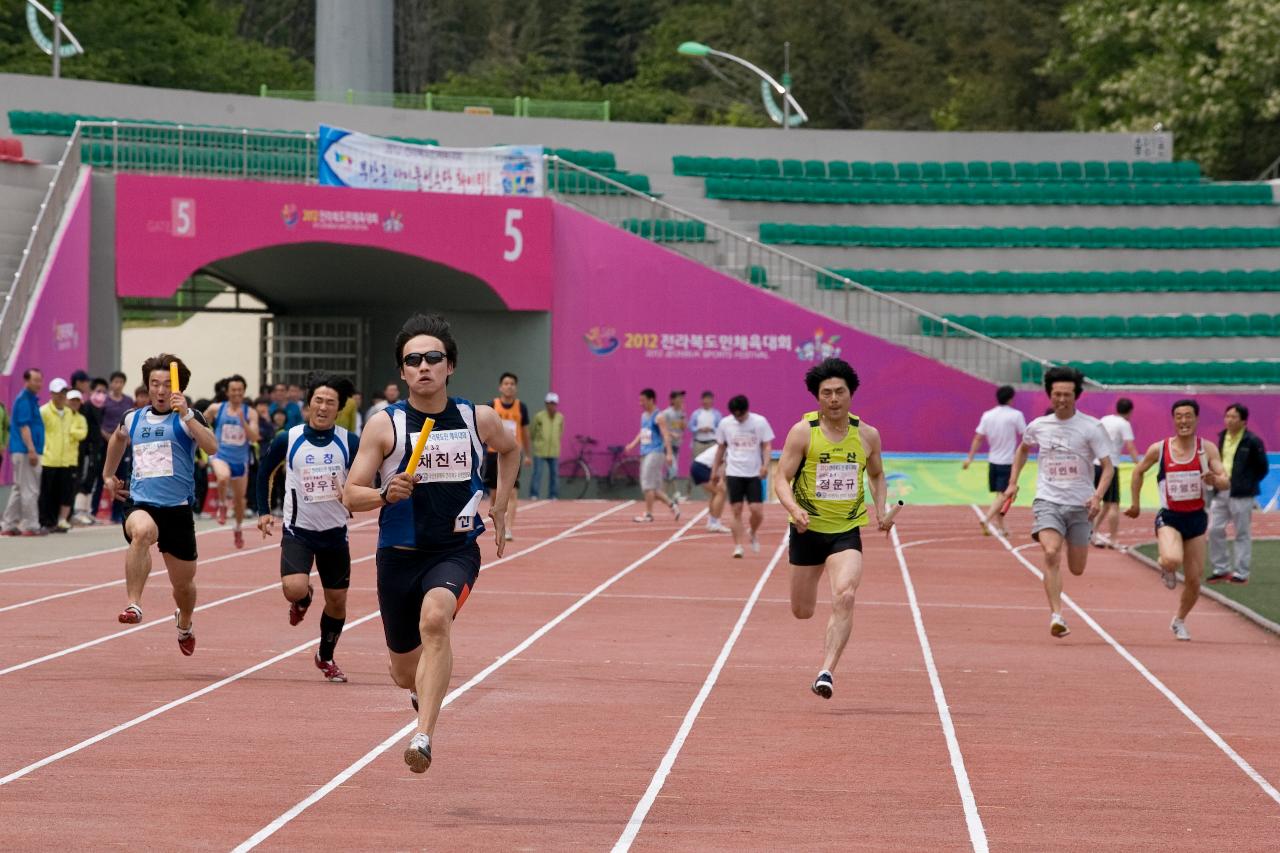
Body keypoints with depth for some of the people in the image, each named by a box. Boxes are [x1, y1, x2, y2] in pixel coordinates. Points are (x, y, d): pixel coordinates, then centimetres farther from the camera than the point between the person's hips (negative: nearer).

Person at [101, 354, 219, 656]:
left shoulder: (187, 417, -2)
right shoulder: (133, 418, 10)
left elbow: (211, 447, -21)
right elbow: (118, 438, 35)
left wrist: (185, 415, -30)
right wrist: (108, 474, 35)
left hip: (178, 508, 0)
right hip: (140, 503, 0)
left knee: (183, 583, 13)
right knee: (142, 530, -39)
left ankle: (184, 623, 47)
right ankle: (134, 604, -43)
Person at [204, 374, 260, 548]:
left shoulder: (250, 413, -5)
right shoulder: (216, 409, -5)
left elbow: (254, 438, -15)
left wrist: (242, 421, -26)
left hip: (240, 460, 3)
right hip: (220, 455, -2)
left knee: (240, 498, 15)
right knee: (224, 477, -37)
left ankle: (238, 529, 40)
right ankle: (222, 506, -9)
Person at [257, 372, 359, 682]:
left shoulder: (350, 443, -6)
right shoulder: (288, 440, -6)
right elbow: (264, 471, 9)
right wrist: (263, 511, 3)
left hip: (335, 532, 1)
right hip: (298, 530, -1)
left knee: (337, 601, 8)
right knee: (294, 589, -23)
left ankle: (326, 657, 32)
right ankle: (304, 599, 17)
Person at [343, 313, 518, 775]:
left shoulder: (479, 419, -1)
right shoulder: (384, 425, -6)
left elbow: (510, 449, 23)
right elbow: (350, 495, -6)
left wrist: (499, 507, 15)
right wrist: (386, 494, -26)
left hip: (456, 550, -1)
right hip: (399, 555, 1)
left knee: (435, 619, -34)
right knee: (405, 673, 13)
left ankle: (423, 736, -37)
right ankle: (425, 690, 52)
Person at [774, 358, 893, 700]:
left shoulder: (867, 435, 1)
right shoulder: (803, 432, -7)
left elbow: (877, 476, 19)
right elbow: (781, 479, -8)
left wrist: (882, 510, 2)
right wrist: (794, 508, -28)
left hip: (847, 531, 0)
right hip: (807, 530, 0)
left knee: (845, 597, -24)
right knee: (802, 612, 10)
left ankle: (827, 671, -24)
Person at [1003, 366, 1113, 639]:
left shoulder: (1091, 427, -5)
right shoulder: (1037, 426, 5)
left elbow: (1108, 467, -5)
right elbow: (1023, 449, 27)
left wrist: (1098, 496, -21)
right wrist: (1013, 482, 20)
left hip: (1080, 504, 0)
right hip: (1047, 501, 0)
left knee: (1077, 569, 4)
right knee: (1052, 554, -24)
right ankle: (1056, 615, -24)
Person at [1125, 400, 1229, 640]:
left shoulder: (1207, 448, -5)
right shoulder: (1159, 449, -6)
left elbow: (1226, 482, -9)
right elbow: (1138, 471, 11)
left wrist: (1215, 480, -32)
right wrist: (1135, 503, 14)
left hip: (1196, 518, 2)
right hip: (1169, 518, -2)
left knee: (1194, 580, 7)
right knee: (1172, 560, -32)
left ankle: (1179, 621, 34)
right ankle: (1166, 569, 7)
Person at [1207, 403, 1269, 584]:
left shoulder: (1252, 441, -9)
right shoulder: (1222, 437, 10)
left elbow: (1262, 468, -3)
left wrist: (1248, 484, -3)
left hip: (1241, 495, -7)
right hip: (1220, 492, 7)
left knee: (1242, 534, 1)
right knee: (1215, 530, 6)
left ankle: (1241, 573, 7)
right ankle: (1221, 569, 18)